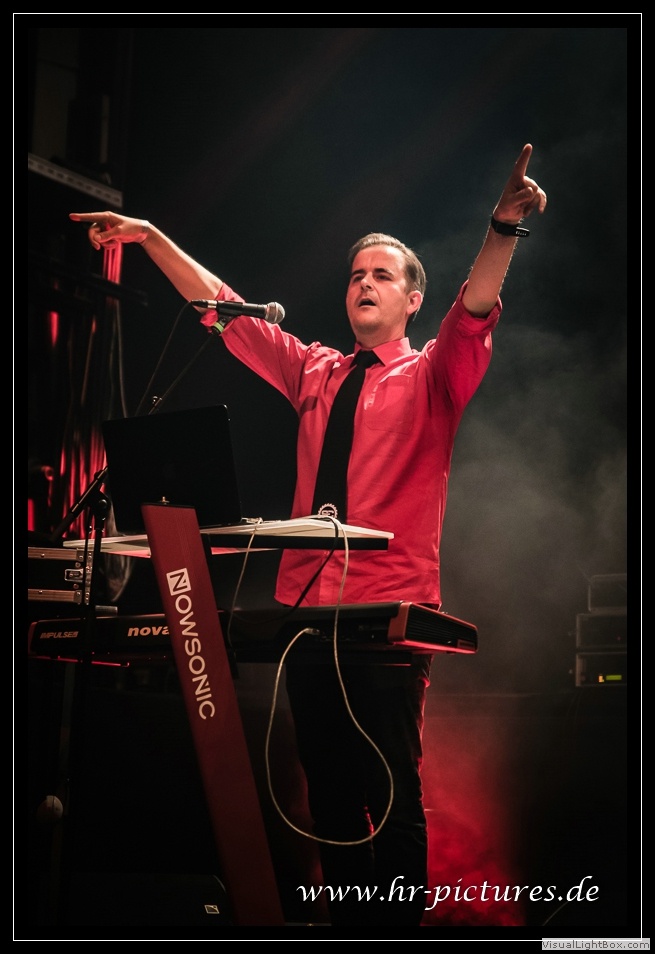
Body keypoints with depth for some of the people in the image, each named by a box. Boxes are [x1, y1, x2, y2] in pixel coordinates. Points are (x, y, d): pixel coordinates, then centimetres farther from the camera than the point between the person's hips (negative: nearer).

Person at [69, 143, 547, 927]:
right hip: (307, 606, 5)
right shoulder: (315, 371, 18)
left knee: (391, 797, -5)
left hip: (390, 613, -5)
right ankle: (345, 923, 17)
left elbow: (476, 311, -15)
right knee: (328, 793, 8)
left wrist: (504, 229, -32)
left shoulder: (431, 377, 4)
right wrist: (152, 239, 14)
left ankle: (399, 926, 4)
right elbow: (224, 309, 19)